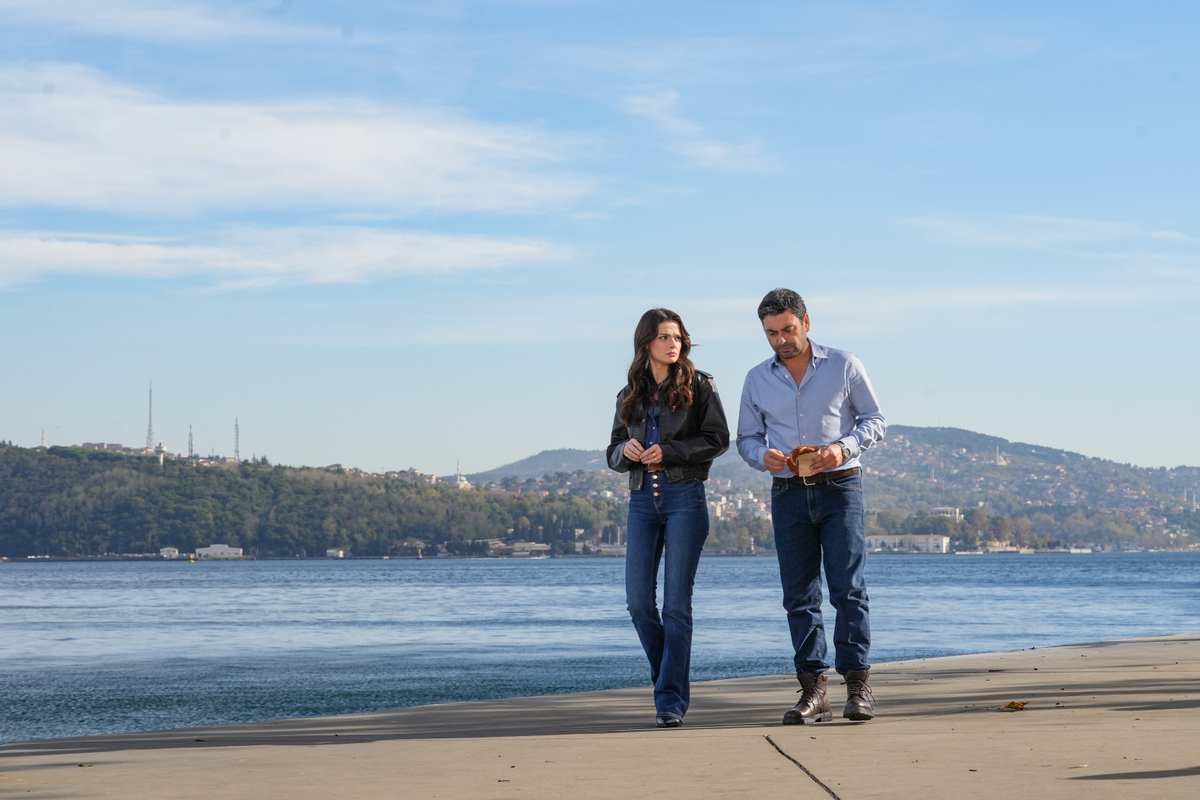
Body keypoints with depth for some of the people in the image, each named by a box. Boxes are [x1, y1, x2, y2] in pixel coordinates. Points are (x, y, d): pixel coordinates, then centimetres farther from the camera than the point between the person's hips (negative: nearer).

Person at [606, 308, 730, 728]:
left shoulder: (699, 385, 3)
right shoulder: (630, 395, 14)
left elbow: (718, 438, -4)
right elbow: (613, 453, 17)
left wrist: (668, 451, -13)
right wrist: (626, 450, -7)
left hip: (684, 498, -4)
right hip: (642, 499, 4)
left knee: (676, 602, -7)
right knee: (638, 600, 0)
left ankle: (671, 698, -6)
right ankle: (666, 676, 21)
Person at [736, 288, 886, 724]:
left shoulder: (843, 365, 2)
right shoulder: (757, 379, 10)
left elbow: (875, 420, 4)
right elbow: (746, 437, 13)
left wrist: (843, 447, -15)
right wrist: (762, 455, -10)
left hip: (839, 487, -3)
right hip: (788, 492, 3)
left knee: (848, 587, -8)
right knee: (799, 594, 1)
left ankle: (858, 683, -4)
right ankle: (814, 689, 3)